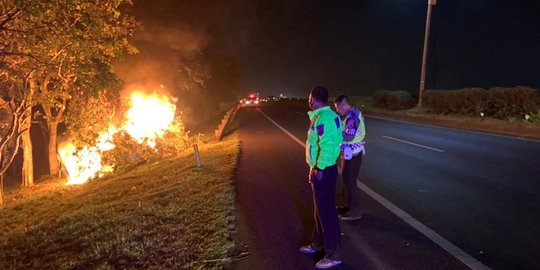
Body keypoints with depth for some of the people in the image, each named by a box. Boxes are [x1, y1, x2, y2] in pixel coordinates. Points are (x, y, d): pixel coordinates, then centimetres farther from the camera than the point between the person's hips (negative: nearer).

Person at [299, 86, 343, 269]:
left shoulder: (323, 118, -21)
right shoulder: (328, 115, 11)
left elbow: (327, 146, -27)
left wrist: (319, 168, -20)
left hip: (323, 170, -11)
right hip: (321, 168, 11)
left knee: (326, 211, -2)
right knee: (320, 208, 20)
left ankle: (333, 254, 8)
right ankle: (319, 244, 35)